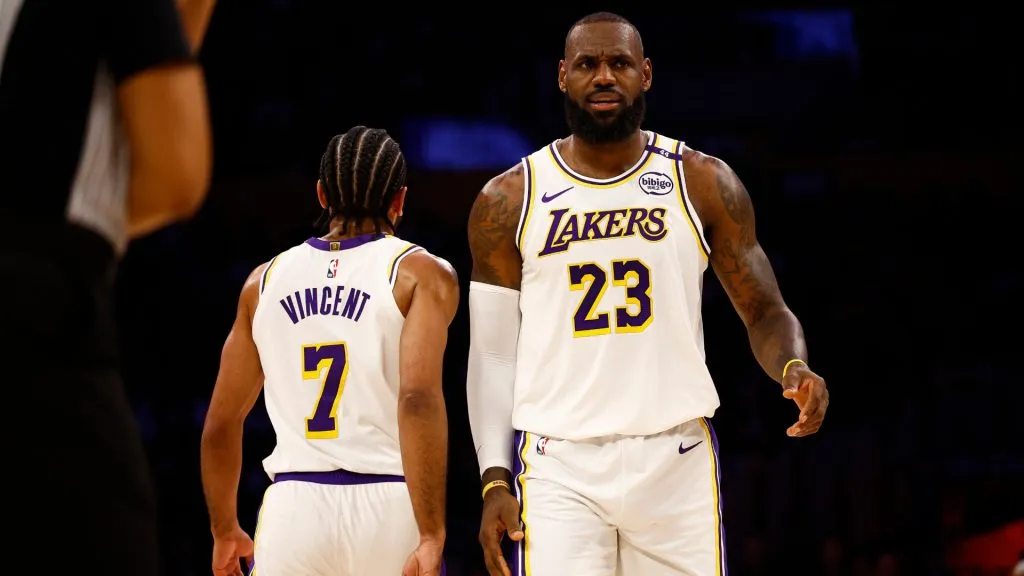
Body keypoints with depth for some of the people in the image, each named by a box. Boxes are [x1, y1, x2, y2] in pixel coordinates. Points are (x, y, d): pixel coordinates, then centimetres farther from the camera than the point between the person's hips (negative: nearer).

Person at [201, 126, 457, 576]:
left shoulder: (266, 280, 14)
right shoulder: (422, 275, 2)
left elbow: (220, 424, 16)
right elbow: (418, 399, -14)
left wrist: (224, 530, 30)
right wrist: (432, 537, -17)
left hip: (293, 509, 2)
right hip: (387, 506, -2)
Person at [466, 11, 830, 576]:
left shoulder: (704, 184, 4)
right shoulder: (508, 201, 5)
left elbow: (765, 312, 8)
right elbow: (493, 353, 7)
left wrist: (793, 369, -16)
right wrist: (495, 480, -2)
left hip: (676, 461, 1)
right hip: (560, 468, -1)